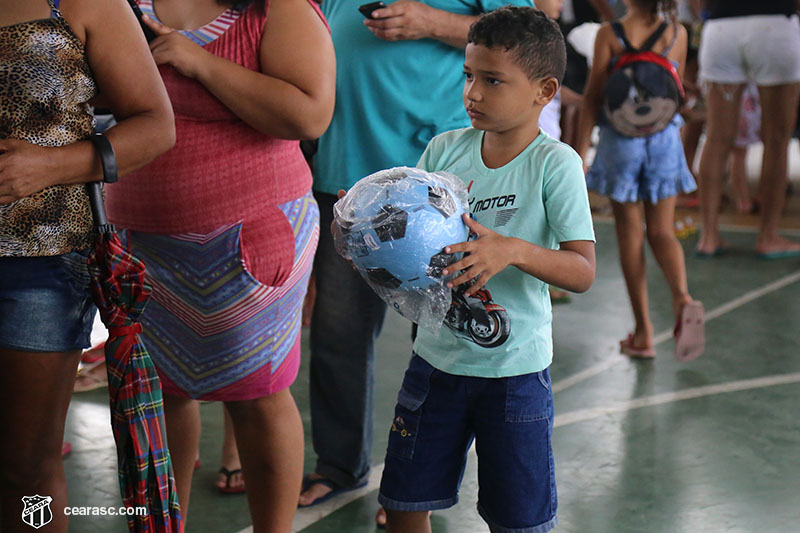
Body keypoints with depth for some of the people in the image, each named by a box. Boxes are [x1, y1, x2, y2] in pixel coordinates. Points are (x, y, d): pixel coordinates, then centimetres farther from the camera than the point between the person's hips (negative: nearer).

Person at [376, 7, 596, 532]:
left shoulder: (556, 164, -13)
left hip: (514, 369, -4)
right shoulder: (445, 148, 0)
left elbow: (583, 271, -18)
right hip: (438, 356, 4)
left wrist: (511, 250, -34)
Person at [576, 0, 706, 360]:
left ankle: (643, 332, 10)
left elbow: (593, 97, -7)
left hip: (621, 138, -2)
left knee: (630, 235, 7)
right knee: (662, 232, 11)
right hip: (665, 137, 2)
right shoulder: (677, 34, -1)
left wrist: (580, 151, -4)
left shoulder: (609, 35, -8)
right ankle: (683, 299, -18)